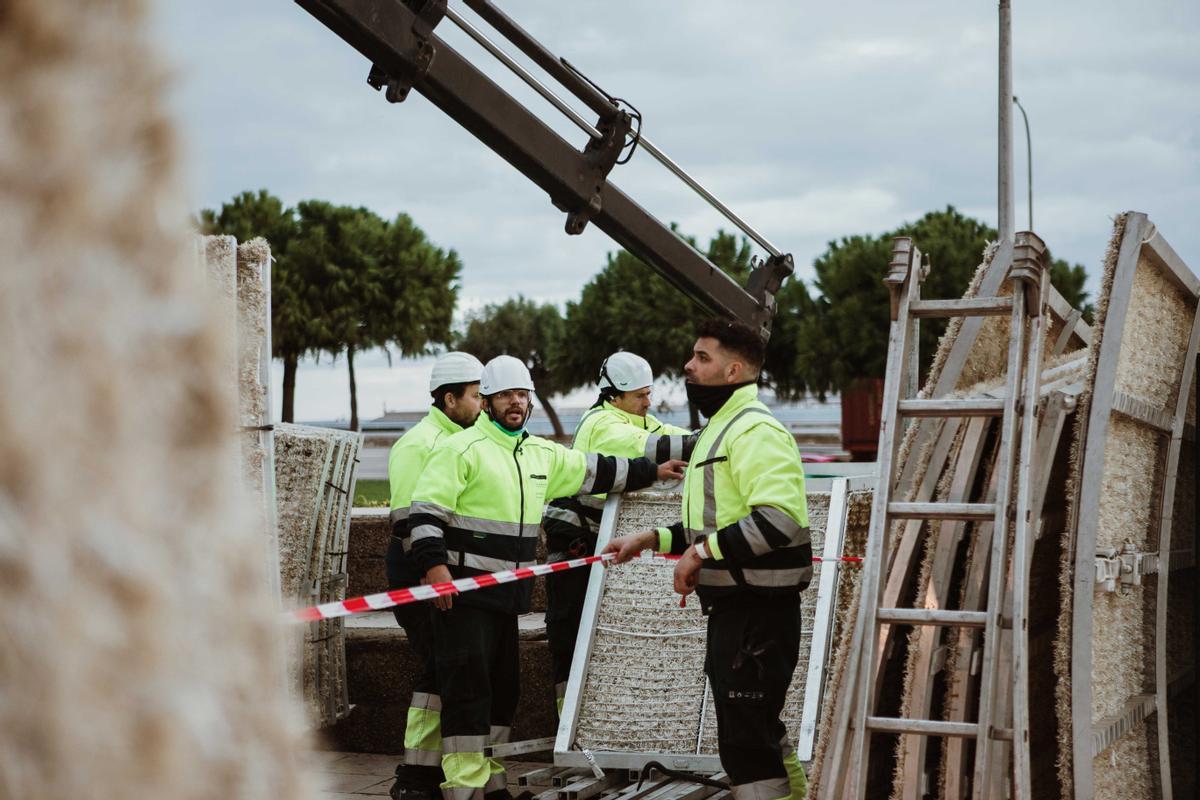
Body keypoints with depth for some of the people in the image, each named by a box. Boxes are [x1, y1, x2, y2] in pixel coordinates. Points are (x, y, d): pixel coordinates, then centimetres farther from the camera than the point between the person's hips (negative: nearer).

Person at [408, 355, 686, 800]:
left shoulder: (542, 455, 15)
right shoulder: (462, 449, -8)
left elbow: (595, 472, 25)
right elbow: (426, 509, -14)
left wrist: (650, 471, 24)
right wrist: (433, 564, -25)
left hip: (508, 592, 8)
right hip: (462, 590, -8)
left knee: (502, 688, 12)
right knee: (468, 686, -9)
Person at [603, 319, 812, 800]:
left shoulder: (755, 430, -16)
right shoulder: (720, 428, 19)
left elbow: (779, 518, -29)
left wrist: (703, 551, -24)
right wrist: (654, 539, 15)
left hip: (758, 611, -11)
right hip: (732, 609, 11)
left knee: (746, 741, -8)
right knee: (755, 732, 19)